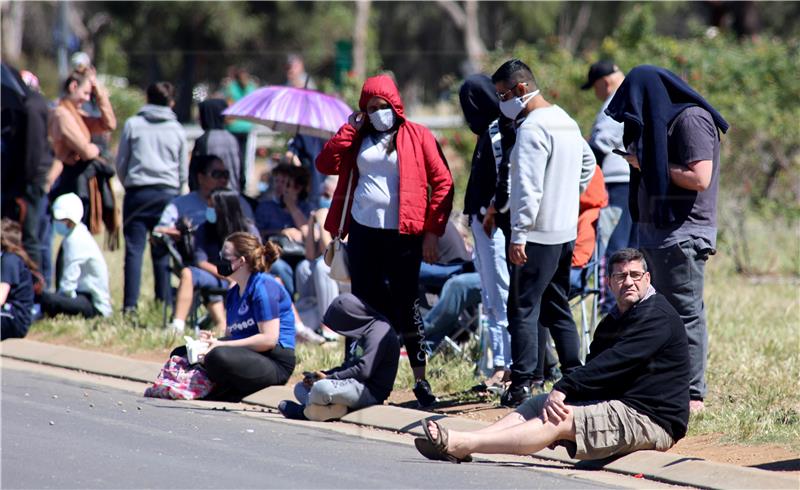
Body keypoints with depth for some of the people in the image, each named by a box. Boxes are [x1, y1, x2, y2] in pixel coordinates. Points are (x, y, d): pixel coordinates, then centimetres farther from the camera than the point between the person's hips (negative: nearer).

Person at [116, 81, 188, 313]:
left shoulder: (133, 125, 4)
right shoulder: (177, 130, 8)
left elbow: (121, 163, 8)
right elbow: (184, 172, 13)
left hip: (137, 193, -1)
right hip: (168, 193, 1)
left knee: (134, 249, -2)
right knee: (163, 252, 5)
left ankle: (130, 303, -8)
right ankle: (164, 302, 2)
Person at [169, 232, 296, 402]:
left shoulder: (264, 287, -12)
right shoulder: (233, 293, 17)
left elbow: (269, 339, -19)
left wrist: (221, 345, -19)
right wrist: (213, 340, -6)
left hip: (275, 363, -10)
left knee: (218, 357, -37)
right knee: (180, 354, 6)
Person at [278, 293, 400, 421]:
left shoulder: (377, 332, -15)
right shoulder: (362, 333, 18)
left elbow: (363, 371, -23)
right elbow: (348, 366, 21)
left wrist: (328, 377, -15)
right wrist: (322, 374, 5)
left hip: (371, 391, -11)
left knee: (321, 388, -34)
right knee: (301, 388, 12)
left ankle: (303, 411, -3)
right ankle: (337, 407, -14)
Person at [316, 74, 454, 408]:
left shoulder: (417, 136, 0)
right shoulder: (358, 138, 12)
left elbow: (442, 183, -3)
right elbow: (326, 165, 2)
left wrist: (432, 231, -8)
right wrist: (349, 129, -2)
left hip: (403, 236, -4)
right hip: (363, 233, 4)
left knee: (403, 306, -3)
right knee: (364, 304, 7)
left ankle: (421, 379, 6)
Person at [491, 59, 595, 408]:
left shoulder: (532, 127, -16)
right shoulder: (566, 121, 14)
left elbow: (528, 186, -22)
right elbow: (588, 162, 30)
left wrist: (518, 234, -22)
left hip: (537, 235, -9)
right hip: (566, 231, 9)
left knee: (523, 308, -6)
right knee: (557, 308, 16)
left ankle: (522, 384, -9)